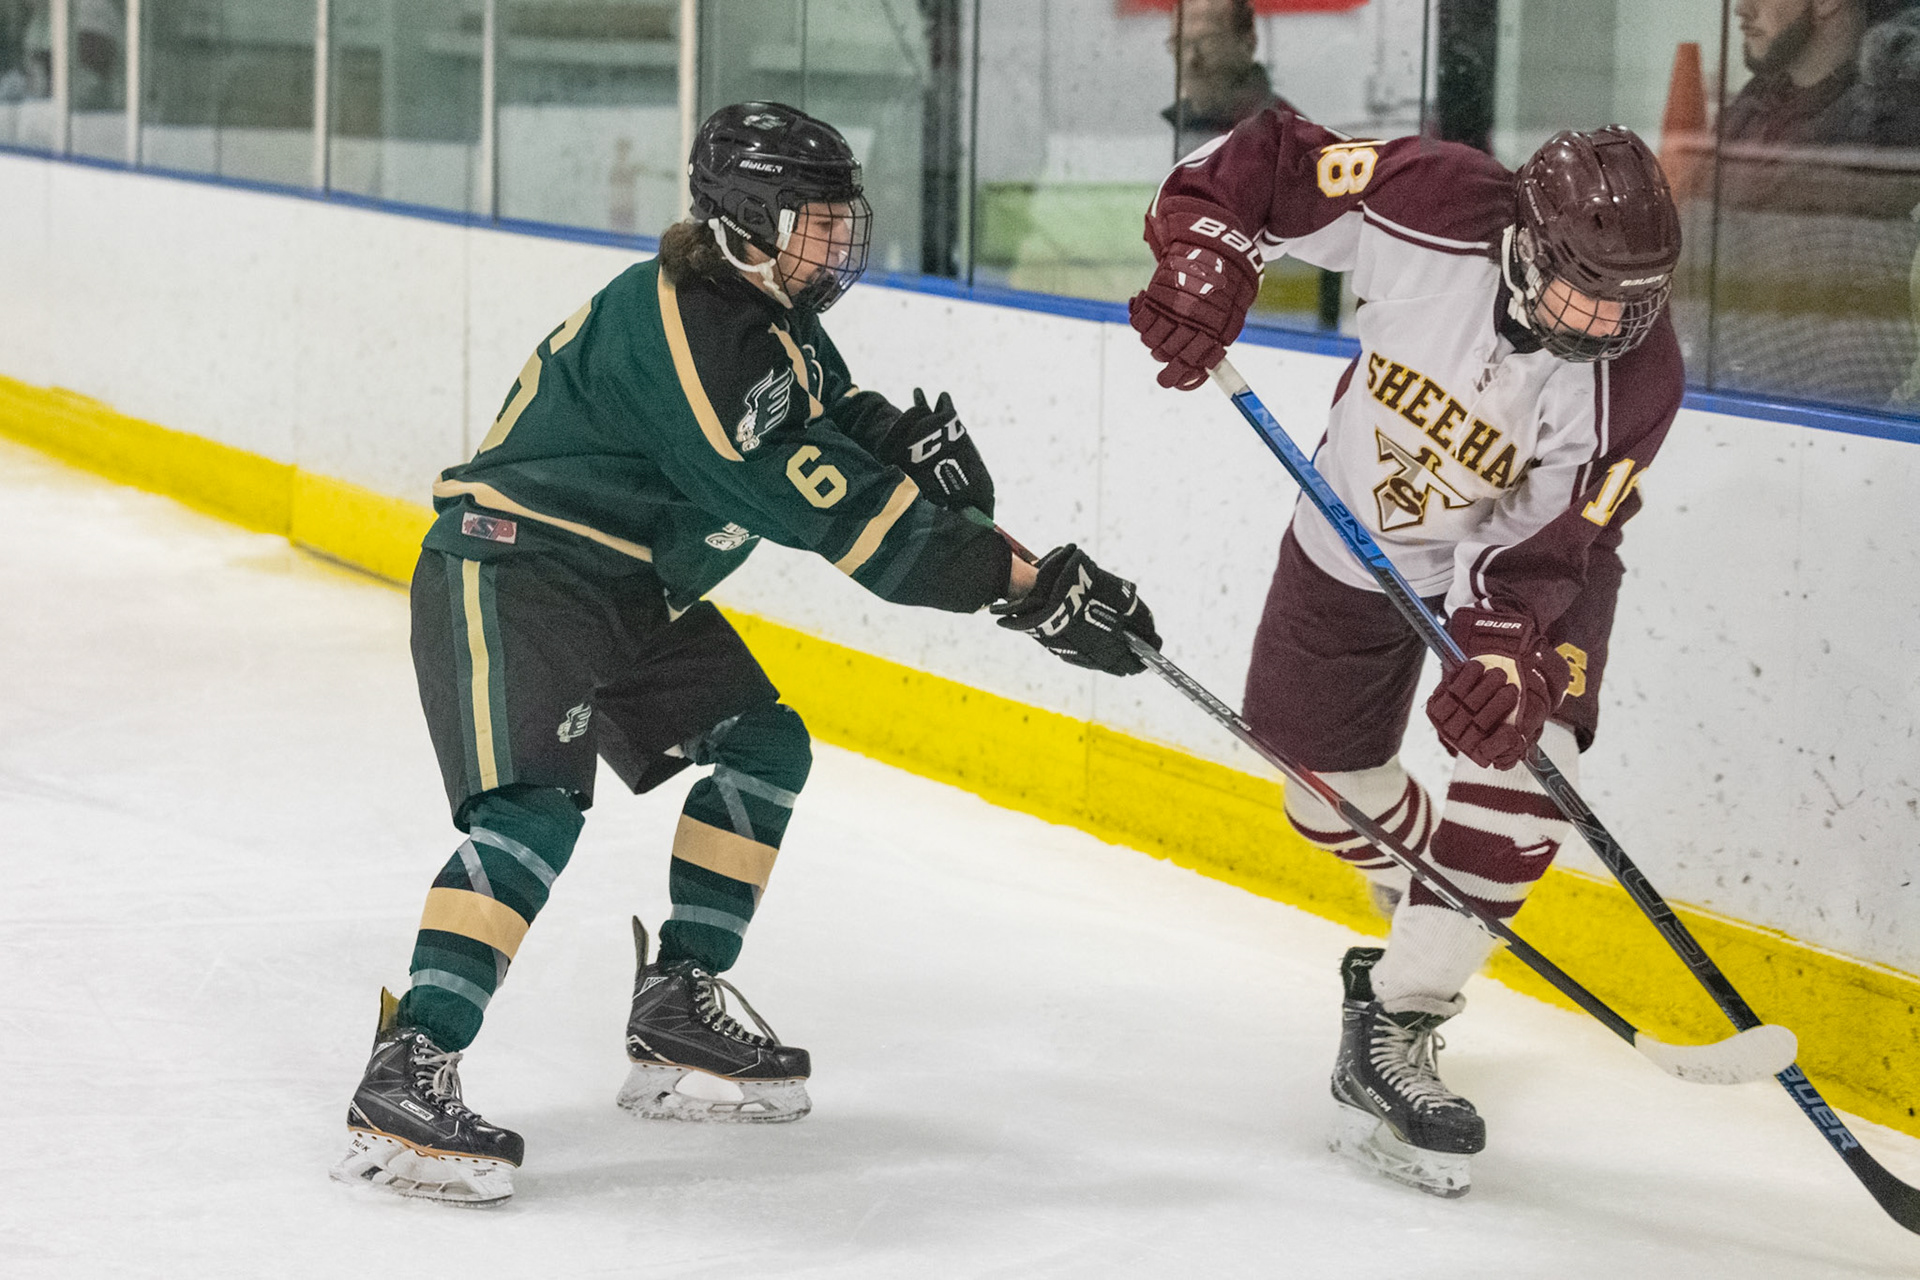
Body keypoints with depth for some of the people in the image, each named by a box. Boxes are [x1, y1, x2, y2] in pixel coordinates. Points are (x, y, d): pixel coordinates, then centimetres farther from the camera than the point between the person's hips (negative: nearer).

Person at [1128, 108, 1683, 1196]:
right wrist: (1204, 264, -35)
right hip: (1361, 533, 2)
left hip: (1530, 549, -2)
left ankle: (1399, 1024, -18)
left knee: (1529, 747, -24)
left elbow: (1534, 554, -30)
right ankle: (1441, 923, 43)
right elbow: (1260, 162, -20)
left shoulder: (1634, 379, -31)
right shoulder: (1438, 209, -32)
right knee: (1326, 767, 12)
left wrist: (1504, 655, -46)